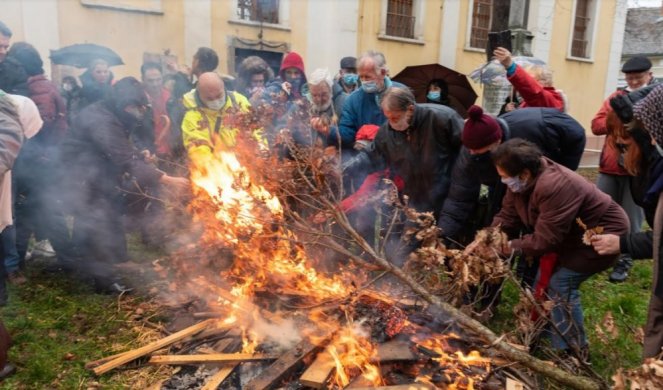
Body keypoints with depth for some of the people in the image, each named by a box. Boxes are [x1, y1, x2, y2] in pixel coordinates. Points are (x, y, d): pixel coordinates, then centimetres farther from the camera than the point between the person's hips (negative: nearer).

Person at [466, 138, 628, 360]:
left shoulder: (556, 187, -38)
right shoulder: (522, 181, -10)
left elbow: (544, 240, -34)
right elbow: (507, 217, -5)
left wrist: (507, 248, -25)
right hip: (570, 235, 9)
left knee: (561, 284, -14)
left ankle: (573, 352, 2)